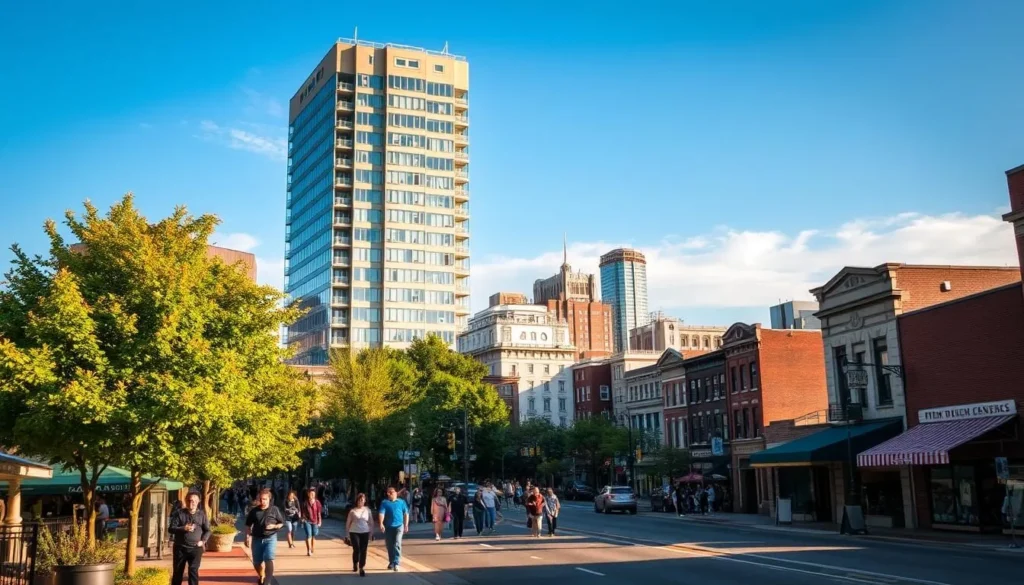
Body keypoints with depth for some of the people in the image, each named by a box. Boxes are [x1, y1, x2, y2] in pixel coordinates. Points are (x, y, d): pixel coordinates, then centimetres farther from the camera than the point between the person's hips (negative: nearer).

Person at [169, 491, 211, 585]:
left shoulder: (202, 514, 5)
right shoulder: (179, 513, 3)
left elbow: (207, 530, 9)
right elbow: (171, 528, -3)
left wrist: (203, 541, -8)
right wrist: (183, 529, -20)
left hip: (195, 548, -1)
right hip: (180, 548, 1)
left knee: (193, 571, -8)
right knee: (177, 571, 9)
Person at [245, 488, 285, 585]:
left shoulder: (274, 510, -2)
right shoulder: (254, 511, 2)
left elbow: (282, 523, 5)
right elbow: (248, 525, 9)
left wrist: (274, 526, -14)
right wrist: (247, 537, 0)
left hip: (270, 538, -3)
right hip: (257, 539, 3)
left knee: (268, 560, -19)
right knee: (256, 562, 11)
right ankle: (261, 577, 40)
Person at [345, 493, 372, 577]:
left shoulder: (367, 510, 3)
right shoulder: (353, 511, -2)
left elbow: (370, 522, 9)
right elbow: (348, 523, 4)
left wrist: (371, 533, 8)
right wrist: (347, 534, 4)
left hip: (365, 532, 2)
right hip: (354, 532, -1)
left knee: (363, 551, -1)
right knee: (356, 549, -8)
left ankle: (362, 569, 6)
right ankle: (355, 564, 23)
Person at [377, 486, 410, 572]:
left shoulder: (401, 502, 5)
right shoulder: (384, 503, 3)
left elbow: (406, 514, 8)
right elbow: (381, 513, -9)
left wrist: (406, 525, 3)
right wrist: (381, 524, -24)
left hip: (399, 526, -2)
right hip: (388, 527, 2)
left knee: (397, 544, -13)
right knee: (389, 546, 10)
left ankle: (396, 563, -16)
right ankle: (391, 562, 25)